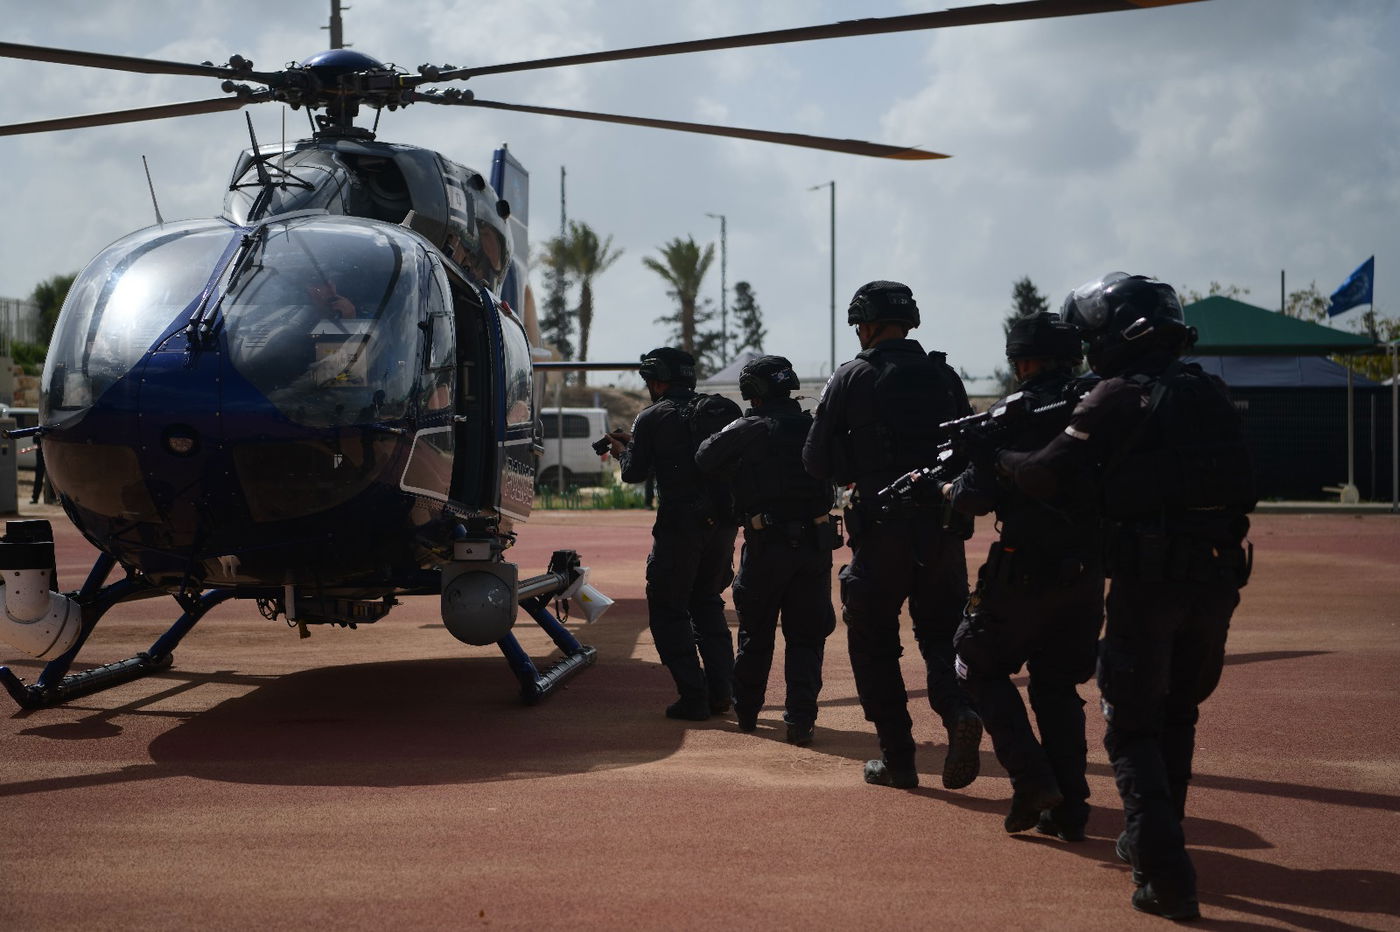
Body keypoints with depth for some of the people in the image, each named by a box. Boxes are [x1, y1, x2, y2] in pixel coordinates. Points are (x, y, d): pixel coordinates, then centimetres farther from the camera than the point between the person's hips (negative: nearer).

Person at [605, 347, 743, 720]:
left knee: (668, 610, 6)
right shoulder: (723, 410, 10)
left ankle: (693, 697, 0)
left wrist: (623, 451, 22)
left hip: (680, 525, -6)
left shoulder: (652, 418, -5)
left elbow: (635, 473, 0)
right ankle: (720, 692, 16)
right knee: (707, 602, 21)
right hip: (722, 522, 6)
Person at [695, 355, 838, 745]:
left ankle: (746, 712, 27)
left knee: (756, 633, 15)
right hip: (815, 543, 2)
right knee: (806, 635, 8)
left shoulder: (747, 430, -5)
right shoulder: (814, 427, 4)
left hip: (766, 544, -2)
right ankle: (800, 720, -1)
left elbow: (704, 460, 2)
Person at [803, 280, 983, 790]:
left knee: (874, 642, 10)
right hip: (943, 528, 3)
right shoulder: (944, 376, 7)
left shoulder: (850, 380, -2)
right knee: (942, 632, 13)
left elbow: (817, 463, 0)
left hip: (881, 529, -3)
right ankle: (960, 711, -14)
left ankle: (897, 758, 9)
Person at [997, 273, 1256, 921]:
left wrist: (997, 454, 9)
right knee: (1177, 716, 23)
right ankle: (1153, 839, 35)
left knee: (1133, 729, 2)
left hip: (1148, 582, -6)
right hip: (1216, 580, 6)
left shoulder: (1118, 398, -8)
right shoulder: (1210, 393, 11)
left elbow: (1045, 476, -12)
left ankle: (1167, 875, -8)